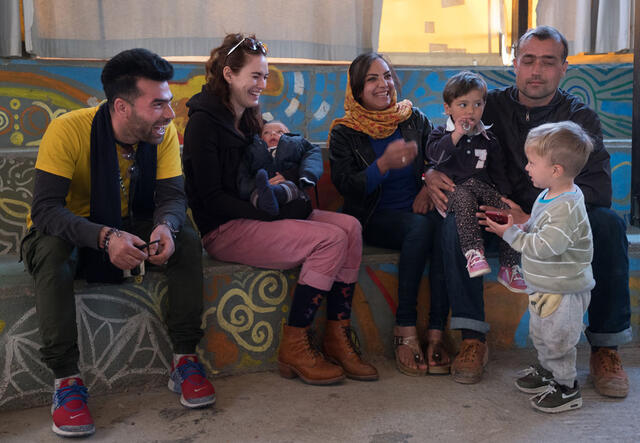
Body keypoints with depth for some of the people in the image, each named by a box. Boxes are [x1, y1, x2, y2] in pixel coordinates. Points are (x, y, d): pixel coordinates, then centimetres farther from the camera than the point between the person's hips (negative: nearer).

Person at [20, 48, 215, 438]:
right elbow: (45, 209, -32)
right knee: (52, 249, -36)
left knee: (187, 239, -22)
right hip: (73, 232, -3)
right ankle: (67, 381, -28)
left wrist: (165, 226, -40)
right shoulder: (69, 130, -26)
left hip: (129, 228, 4)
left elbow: (172, 195, -15)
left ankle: (185, 361, -15)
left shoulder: (163, 132, -13)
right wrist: (104, 238, -49)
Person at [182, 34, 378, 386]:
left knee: (350, 227, -12)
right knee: (331, 239, -24)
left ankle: (338, 338, -11)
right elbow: (211, 198, -15)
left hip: (251, 219, 8)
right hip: (223, 229, -8)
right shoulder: (204, 120, -9)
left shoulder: (248, 118, 17)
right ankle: (293, 348, -15)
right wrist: (270, 213, -20)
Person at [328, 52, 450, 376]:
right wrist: (384, 164, -25)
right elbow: (346, 186, -10)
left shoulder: (414, 119, 12)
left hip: (417, 209, 3)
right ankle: (405, 330, -28)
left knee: (444, 223, -31)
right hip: (373, 219, -3)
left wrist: (429, 188, -11)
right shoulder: (344, 133, 2)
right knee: (420, 227, -34)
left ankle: (436, 333, -31)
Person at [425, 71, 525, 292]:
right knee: (464, 199, -37)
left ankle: (509, 267, -16)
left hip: (482, 186, 3)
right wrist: (456, 135, -22)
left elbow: (499, 171, 18)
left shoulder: (488, 139, 15)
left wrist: (506, 195, 6)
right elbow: (433, 154, -16)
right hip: (453, 187, -3)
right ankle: (473, 252, -48)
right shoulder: (441, 133, 6)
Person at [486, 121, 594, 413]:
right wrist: (520, 227, -2)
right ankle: (546, 370, 45)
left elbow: (542, 246, -30)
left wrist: (510, 233, -21)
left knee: (557, 339, 6)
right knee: (539, 334, 24)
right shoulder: (548, 196, 3)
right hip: (544, 286, 9)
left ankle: (567, 389, 24)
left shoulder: (567, 208, -28)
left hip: (563, 290, -9)